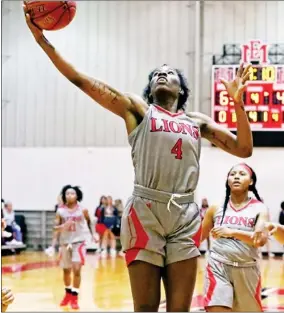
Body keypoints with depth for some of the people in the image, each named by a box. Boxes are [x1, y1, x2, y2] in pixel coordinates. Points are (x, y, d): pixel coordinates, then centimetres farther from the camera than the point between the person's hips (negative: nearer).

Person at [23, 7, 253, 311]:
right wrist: (42, 39, -4)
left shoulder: (197, 121, 19)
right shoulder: (138, 109, 10)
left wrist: (237, 102, 6)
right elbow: (82, 80, 2)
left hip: (185, 217, 3)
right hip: (145, 214, -3)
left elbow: (244, 149, 17)